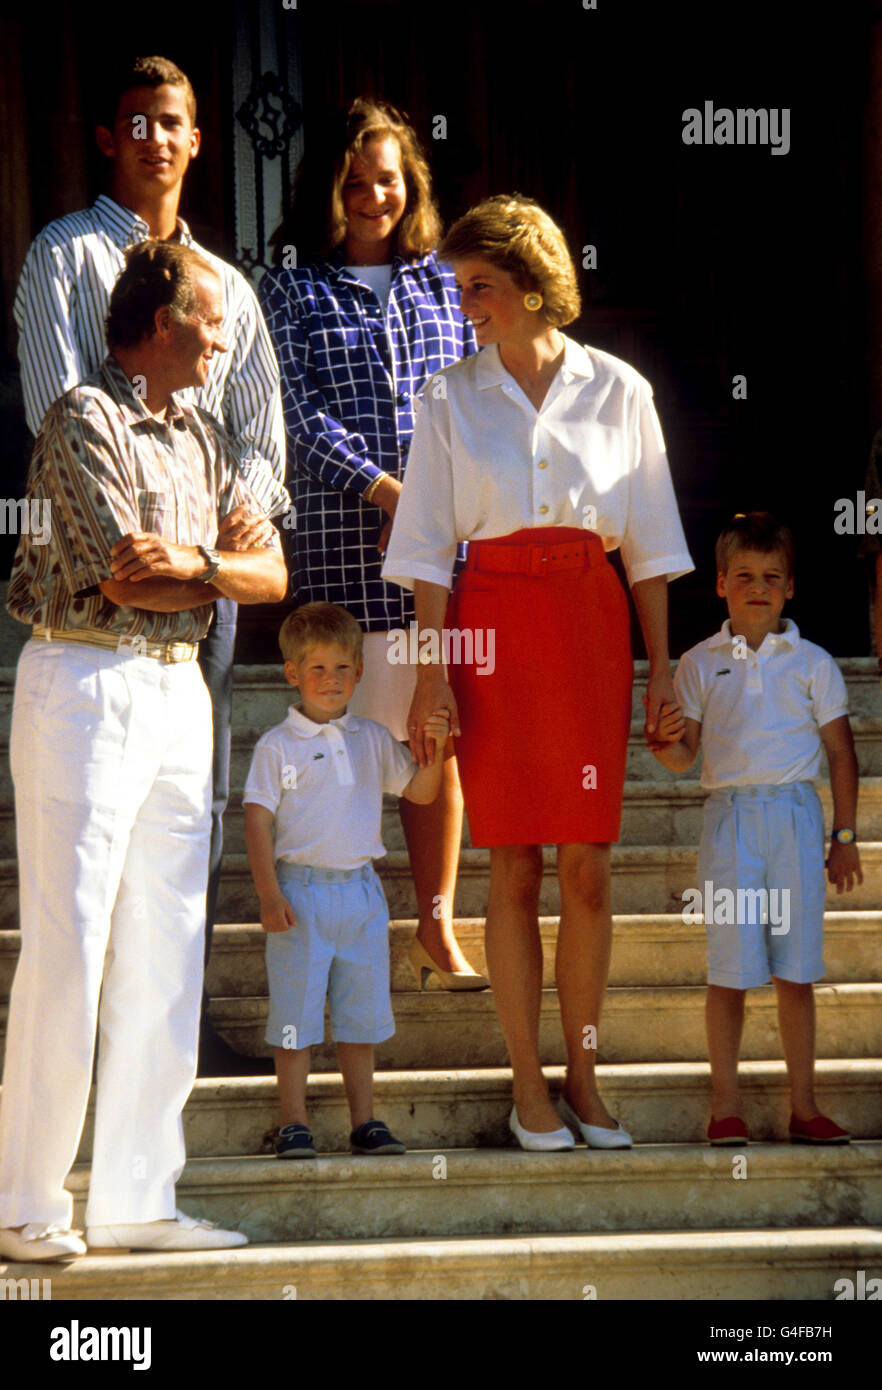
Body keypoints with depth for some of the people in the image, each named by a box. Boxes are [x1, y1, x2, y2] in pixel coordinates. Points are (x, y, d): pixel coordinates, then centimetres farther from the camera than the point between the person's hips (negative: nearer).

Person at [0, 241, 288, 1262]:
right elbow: (127, 583, -16)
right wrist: (222, 564, 1)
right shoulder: (84, 419, -8)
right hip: (86, 686, -8)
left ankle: (135, 1198, 12)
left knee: (163, 948, 6)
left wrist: (192, 562, -7)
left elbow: (272, 574, 11)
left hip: (178, 691, 8)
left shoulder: (198, 436, 17)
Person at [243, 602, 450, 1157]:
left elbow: (421, 793, 12)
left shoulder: (373, 740, 10)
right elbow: (258, 820, -4)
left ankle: (365, 1120, 15)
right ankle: (294, 1122, 5)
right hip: (301, 891, -4)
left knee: (361, 1013, 8)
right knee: (296, 1012, -2)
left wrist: (435, 751, -9)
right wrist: (269, 896, -12)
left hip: (360, 890, 4)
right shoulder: (278, 746, -2)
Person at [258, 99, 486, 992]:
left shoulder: (442, 284, 16)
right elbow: (300, 414, -3)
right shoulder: (293, 292, 7)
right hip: (341, 540, -3)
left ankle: (436, 926, 11)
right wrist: (380, 487, -14)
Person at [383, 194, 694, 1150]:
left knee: (587, 867, 1)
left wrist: (661, 663, 4)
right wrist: (432, 671, -5)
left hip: (591, 619, 1)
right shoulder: (451, 399, 6)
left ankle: (583, 1079, 10)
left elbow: (650, 542, 9)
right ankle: (528, 1088, 5)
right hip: (494, 623, -1)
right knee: (514, 865, -1)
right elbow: (428, 548, 4)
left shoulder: (617, 391, 7)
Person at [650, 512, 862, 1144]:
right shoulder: (700, 663, 7)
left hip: (796, 814, 0)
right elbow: (686, 755, 7)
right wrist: (666, 744, -16)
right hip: (730, 814, 0)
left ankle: (804, 1105, 10)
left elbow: (841, 753, 9)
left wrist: (845, 836, 7)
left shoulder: (812, 662, 6)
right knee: (730, 969, -1)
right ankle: (726, 1104, 6)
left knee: (795, 972, 3)